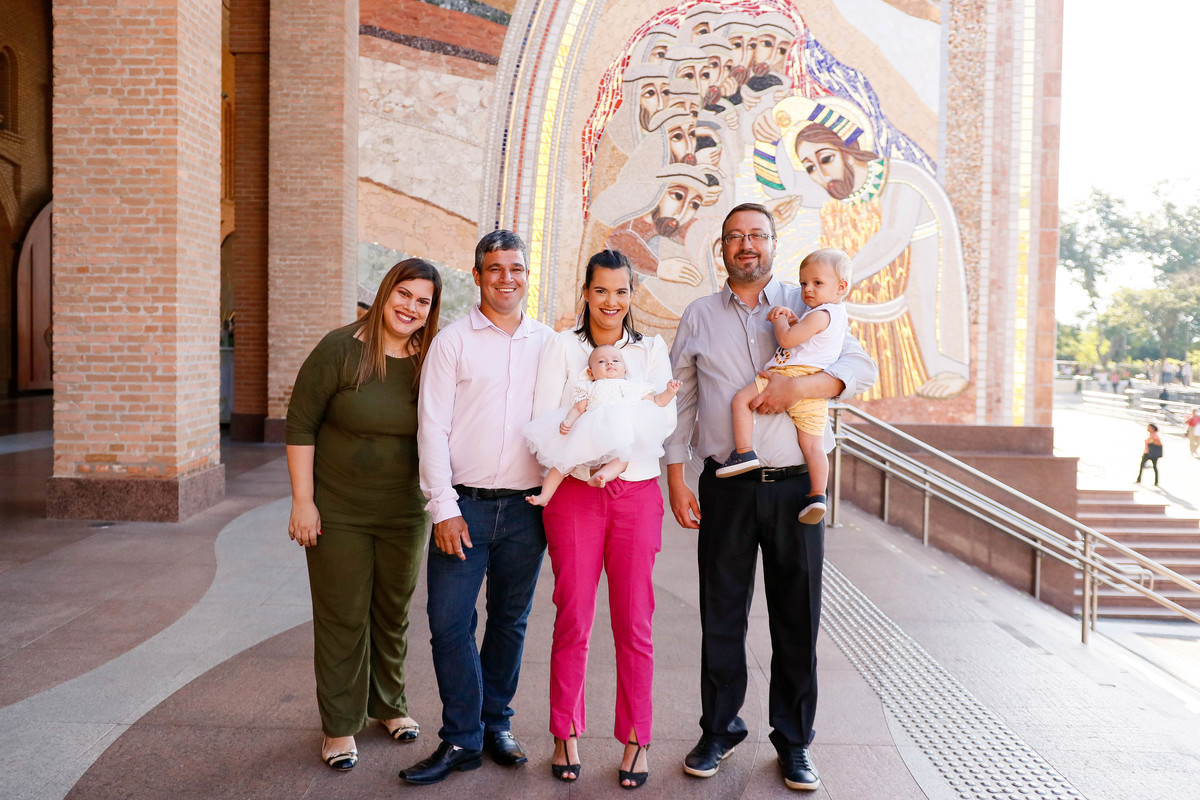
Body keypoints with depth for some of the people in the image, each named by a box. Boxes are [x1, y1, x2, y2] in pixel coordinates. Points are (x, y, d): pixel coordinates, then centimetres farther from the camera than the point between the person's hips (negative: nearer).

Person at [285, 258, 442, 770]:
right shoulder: (341, 350, -12)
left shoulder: (432, 362, -1)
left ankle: (389, 704, 37)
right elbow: (300, 424, -10)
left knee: (394, 613, 16)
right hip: (338, 513, -3)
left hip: (405, 513, 4)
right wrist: (303, 501, -13)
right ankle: (340, 726, 22)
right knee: (342, 617, 5)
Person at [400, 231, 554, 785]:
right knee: (450, 621, -2)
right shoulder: (452, 342, 2)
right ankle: (461, 739, 13)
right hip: (466, 505, -2)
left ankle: (496, 723, 29)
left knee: (510, 621, 12)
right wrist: (444, 508, -9)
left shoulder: (548, 344, 9)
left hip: (526, 508, 2)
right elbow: (432, 428, -3)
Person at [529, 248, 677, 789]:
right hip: (575, 492, -1)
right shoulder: (562, 346, 6)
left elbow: (666, 420, -2)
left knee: (634, 622, 4)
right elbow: (543, 420, -5)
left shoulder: (651, 349, 11)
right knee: (573, 621, 4)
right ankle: (566, 734, 20)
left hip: (637, 492, 1)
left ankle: (636, 739, 17)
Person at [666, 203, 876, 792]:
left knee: (797, 617, 6)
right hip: (727, 485, 1)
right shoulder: (699, 316, 9)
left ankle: (794, 740, 22)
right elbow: (679, 402, 10)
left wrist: (798, 385, -18)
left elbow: (861, 367, 0)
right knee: (721, 615, 7)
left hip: (796, 483, 0)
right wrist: (675, 479, 3)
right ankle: (719, 730, 24)